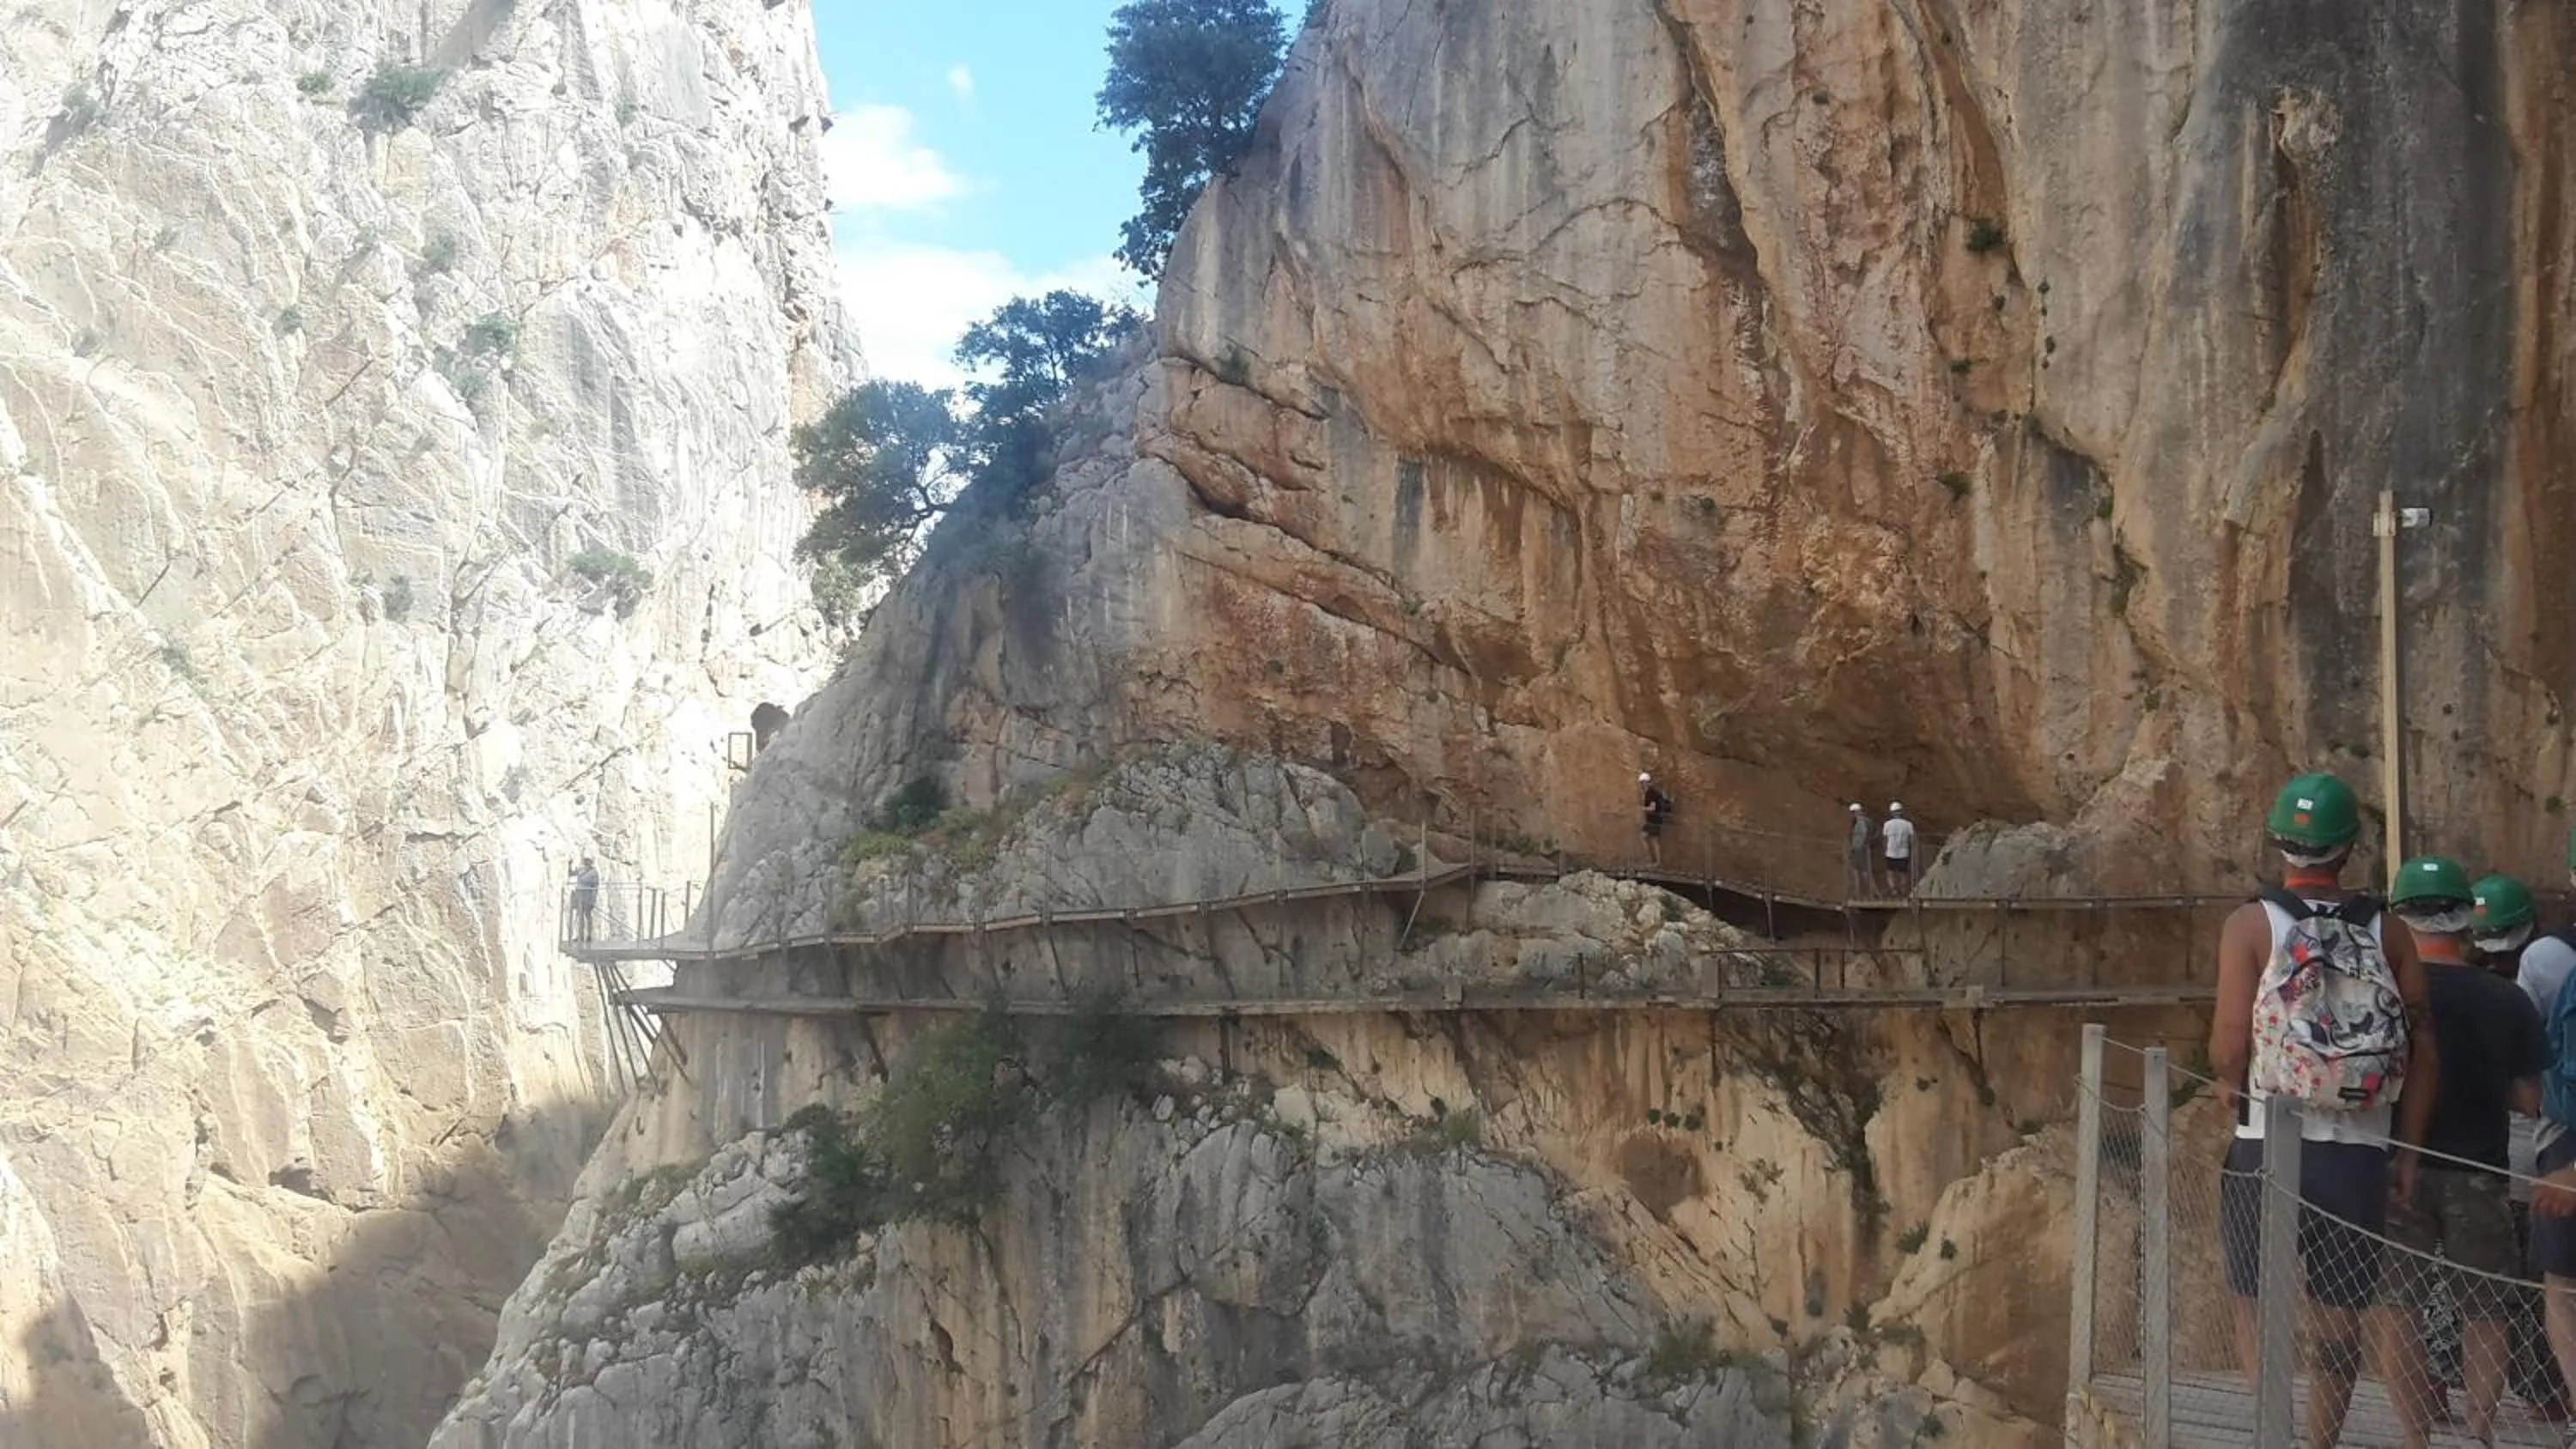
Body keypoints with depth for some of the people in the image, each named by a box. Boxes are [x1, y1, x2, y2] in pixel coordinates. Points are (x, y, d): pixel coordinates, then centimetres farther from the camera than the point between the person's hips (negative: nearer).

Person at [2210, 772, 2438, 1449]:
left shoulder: (2252, 923, -5)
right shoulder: (2388, 933, 4)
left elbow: (2229, 1047, -10)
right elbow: (2425, 1053, 1)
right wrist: (2406, 1153, 9)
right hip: (2359, 1155, 2)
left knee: (2257, 1306, 8)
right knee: (2339, 1317, 14)